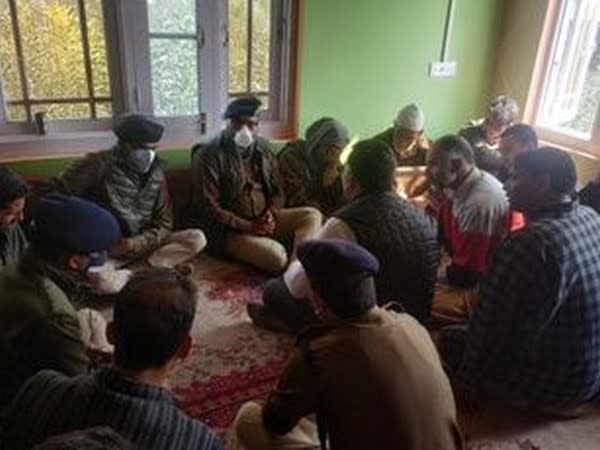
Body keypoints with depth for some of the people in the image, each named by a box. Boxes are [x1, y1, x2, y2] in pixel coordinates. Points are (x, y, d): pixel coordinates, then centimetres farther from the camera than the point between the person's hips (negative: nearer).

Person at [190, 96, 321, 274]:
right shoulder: (209, 155, -10)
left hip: (264, 220, 7)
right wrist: (248, 226, -20)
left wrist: (271, 214, -9)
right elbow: (208, 207, -14)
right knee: (277, 256, -31)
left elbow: (277, 191, 14)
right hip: (229, 229, -7)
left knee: (313, 215, -12)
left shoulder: (263, 148, 9)